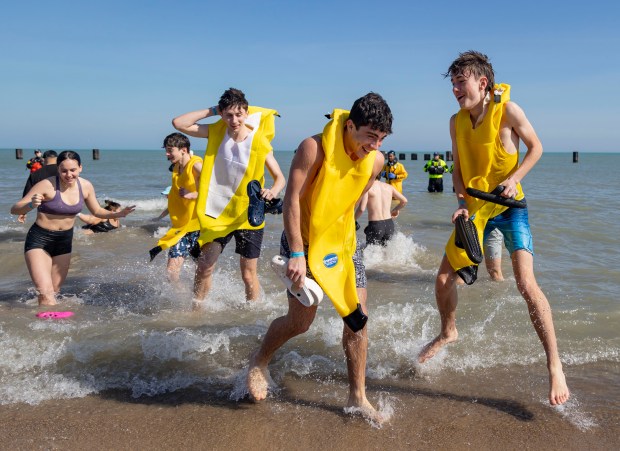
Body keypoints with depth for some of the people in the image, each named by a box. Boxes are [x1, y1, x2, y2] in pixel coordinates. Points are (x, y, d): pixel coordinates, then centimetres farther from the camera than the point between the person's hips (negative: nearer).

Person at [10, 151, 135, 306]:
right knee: (45, 292, -19)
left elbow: (97, 211, 12)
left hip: (64, 240, 5)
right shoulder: (47, 185, -21)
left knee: (54, 291, 13)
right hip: (39, 240, -5)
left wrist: (117, 214, -6)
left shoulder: (86, 186, -6)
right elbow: (14, 209, -20)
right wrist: (31, 205, -41)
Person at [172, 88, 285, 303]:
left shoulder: (259, 142, -13)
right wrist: (212, 111, -11)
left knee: (249, 275, 5)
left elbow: (280, 177, -9)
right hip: (217, 213, 3)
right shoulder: (216, 132, -5)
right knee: (204, 267, 5)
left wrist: (272, 191, -31)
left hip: (248, 215, -2)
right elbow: (179, 123, -8)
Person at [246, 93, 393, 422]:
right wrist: (297, 254, -29)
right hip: (304, 240, -5)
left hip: (344, 243, 5)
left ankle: (357, 397, 15)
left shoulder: (375, 161, -4)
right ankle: (259, 361, 29)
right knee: (300, 321, -2)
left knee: (358, 317, 1)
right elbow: (292, 198, -24)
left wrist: (340, 237, 13)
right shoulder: (315, 147, -22)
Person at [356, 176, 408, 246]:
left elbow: (361, 209, -15)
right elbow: (404, 201, 16)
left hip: (375, 225, -5)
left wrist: (353, 219, 3)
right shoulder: (389, 187, 9)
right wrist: (395, 210, 35)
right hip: (389, 224, 5)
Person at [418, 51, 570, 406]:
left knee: (526, 283, -19)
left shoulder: (507, 109, -14)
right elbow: (458, 170, 8)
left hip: (509, 206, -5)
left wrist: (514, 179, -18)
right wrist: (463, 203, -8)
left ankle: (555, 366, -7)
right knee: (444, 277, 5)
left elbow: (536, 147, -2)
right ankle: (448, 333, 33)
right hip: (475, 208, 5)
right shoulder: (457, 122, 0)